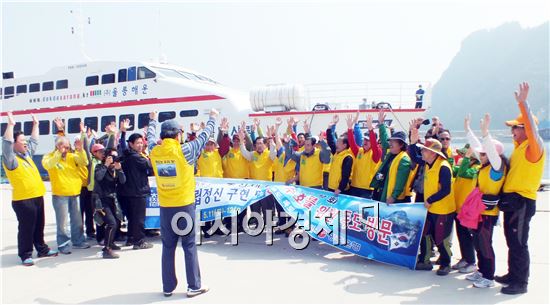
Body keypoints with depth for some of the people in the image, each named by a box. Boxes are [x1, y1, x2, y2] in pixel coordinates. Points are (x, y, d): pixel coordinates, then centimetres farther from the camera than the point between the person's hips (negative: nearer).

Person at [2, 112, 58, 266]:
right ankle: (25, 255, 12)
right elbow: (6, 144, -26)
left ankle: (42, 249, 28)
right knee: (26, 228, 0)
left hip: (37, 196, 8)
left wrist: (35, 124, 27)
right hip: (23, 199, -8)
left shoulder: (27, 154, 13)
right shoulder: (11, 159, -10)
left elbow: (34, 141, 26)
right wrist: (10, 125, -26)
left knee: (39, 226, 17)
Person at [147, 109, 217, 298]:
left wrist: (152, 120, 39)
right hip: (184, 205, -4)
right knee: (189, 246, 5)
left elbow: (150, 137, 21)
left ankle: (168, 287, 21)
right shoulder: (184, 151, -13)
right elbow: (204, 136, 0)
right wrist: (212, 118, 17)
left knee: (168, 247, 12)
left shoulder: (154, 151, -2)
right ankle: (194, 286, 12)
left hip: (165, 207, 4)